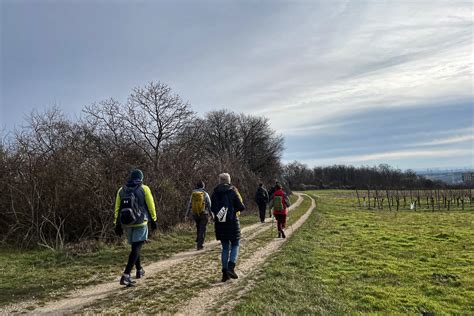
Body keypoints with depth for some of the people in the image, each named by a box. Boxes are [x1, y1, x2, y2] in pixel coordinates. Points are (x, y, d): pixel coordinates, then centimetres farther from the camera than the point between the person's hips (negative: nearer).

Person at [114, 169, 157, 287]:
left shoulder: (121, 190, 7)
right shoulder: (144, 189, -5)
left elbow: (117, 208, 6)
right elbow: (151, 206, -3)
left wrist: (117, 224, 10)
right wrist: (153, 220, 6)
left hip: (127, 223, 5)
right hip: (140, 223, -5)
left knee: (135, 247, 20)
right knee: (136, 248, -5)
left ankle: (139, 270, 33)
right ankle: (126, 276, -15)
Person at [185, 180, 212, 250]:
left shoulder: (193, 194, 3)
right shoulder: (205, 194, -7)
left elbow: (189, 205, 6)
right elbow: (209, 205, -6)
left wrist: (187, 214, 13)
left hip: (195, 214, 4)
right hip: (204, 214, -4)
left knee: (198, 228, 23)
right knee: (202, 230, 3)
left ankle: (198, 241, 26)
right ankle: (199, 245, 0)